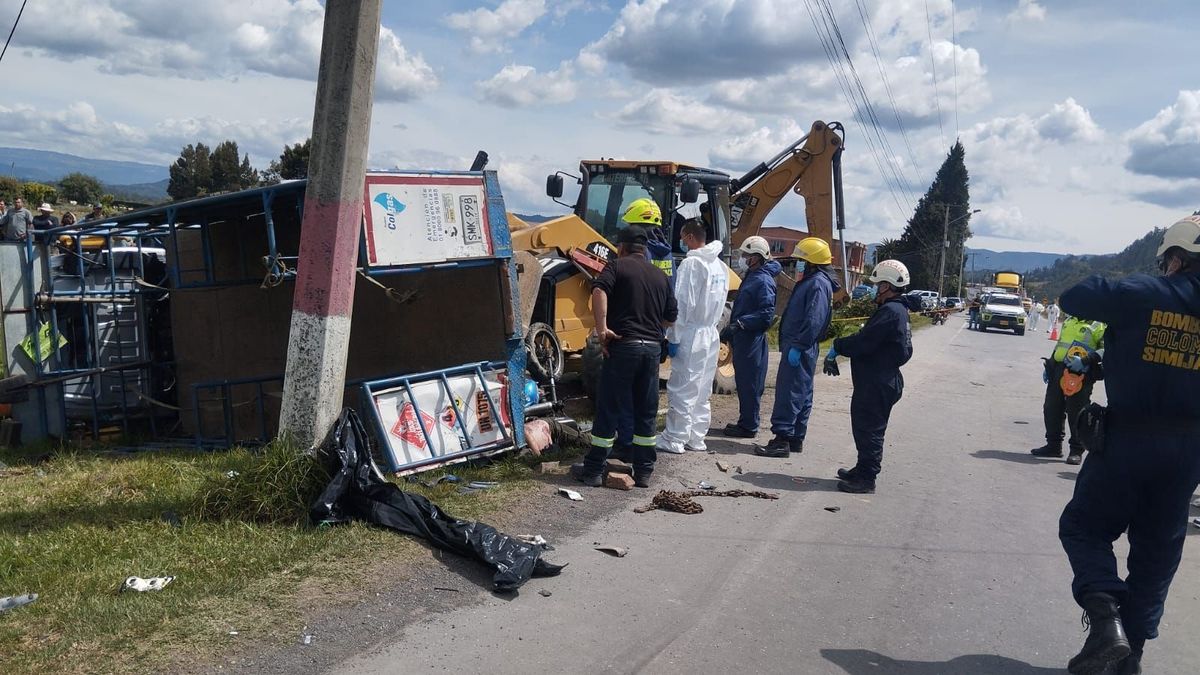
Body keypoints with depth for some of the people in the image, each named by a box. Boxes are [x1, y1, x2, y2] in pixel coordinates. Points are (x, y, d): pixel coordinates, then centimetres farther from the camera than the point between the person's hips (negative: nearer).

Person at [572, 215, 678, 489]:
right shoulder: (660, 276, 16)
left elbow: (599, 291, -20)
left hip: (623, 346, -4)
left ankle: (593, 470, 8)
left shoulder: (618, 266, 1)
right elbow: (671, 318, 18)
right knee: (646, 412, 12)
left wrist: (602, 328, -21)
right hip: (652, 348, 4)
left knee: (608, 409, 2)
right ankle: (643, 473, 16)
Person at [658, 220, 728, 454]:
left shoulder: (691, 263, -13)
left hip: (691, 335, -8)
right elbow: (720, 304, 12)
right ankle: (696, 438, 18)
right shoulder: (721, 266, 11)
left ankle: (674, 439, 2)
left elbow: (682, 304, -16)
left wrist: (673, 337, -12)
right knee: (702, 391, 12)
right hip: (712, 335, 8)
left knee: (681, 390, -2)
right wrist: (710, 324, 14)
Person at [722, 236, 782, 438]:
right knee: (743, 381, 15)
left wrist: (741, 323, -25)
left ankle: (749, 426, 4)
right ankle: (745, 422, 25)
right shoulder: (751, 276, 15)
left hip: (752, 339, -10)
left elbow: (766, 315, -22)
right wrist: (730, 329, 23)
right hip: (742, 338, 10)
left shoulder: (764, 281, -15)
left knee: (750, 383, -3)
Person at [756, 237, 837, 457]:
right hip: (798, 346, 11)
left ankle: (782, 440, -10)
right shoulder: (810, 281, 18)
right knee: (801, 394, 14)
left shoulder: (818, 284, -15)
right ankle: (796, 439, 21)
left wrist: (797, 346, -26)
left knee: (789, 393, -11)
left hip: (800, 349, -11)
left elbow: (814, 321, -24)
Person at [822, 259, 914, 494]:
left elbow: (863, 342, -24)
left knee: (869, 429, -3)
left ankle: (866, 478, 3)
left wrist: (837, 347, -9)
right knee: (866, 428, 19)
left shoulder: (891, 312, -20)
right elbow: (868, 339, 15)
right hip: (876, 381, 10)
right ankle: (863, 470, 30)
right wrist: (839, 349, 6)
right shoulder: (897, 309, 15)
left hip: (877, 384, -10)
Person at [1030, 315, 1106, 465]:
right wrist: (1048, 365, 21)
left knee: (1076, 412, -2)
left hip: (1080, 374, -7)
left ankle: (1077, 450, 9)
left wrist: (1085, 361, -28)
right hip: (1058, 369, 7)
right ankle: (1053, 445, 22)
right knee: (1051, 408, 10)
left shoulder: (1100, 325, -6)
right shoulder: (1070, 320, 18)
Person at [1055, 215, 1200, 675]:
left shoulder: (1142, 295, -11)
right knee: (1158, 548, 16)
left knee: (1084, 526, 10)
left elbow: (1072, 299, -5)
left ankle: (1105, 616, -11)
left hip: (1127, 438, -4)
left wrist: (1112, 295, 11)